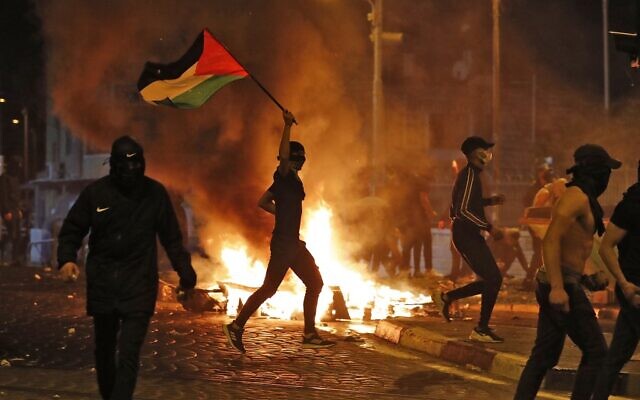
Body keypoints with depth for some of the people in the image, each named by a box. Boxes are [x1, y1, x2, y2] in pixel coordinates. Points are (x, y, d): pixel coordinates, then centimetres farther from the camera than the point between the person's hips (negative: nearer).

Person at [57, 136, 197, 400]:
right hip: (102, 283, 2)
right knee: (104, 349, 15)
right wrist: (66, 259, -13)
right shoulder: (96, 192, -3)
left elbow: (172, 238, 5)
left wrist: (185, 273, 2)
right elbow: (71, 230, 4)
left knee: (128, 354, -13)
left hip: (139, 286, -2)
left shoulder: (155, 193, -2)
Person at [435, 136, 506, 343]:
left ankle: (446, 297, 20)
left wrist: (490, 200, 18)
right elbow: (463, 211, -24)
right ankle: (481, 329, -5)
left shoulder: (469, 173, 16)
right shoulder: (470, 175, -16)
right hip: (467, 235, -10)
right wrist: (489, 228, -22)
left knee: (490, 280, 12)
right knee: (493, 278, -10)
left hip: (470, 235, 10)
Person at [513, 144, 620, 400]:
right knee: (595, 352, -3)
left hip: (558, 285, 10)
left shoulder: (577, 197, 16)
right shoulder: (577, 197, -15)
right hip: (564, 286, -10)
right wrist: (558, 288, -30)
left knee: (545, 355, 10)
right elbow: (551, 241, -25)